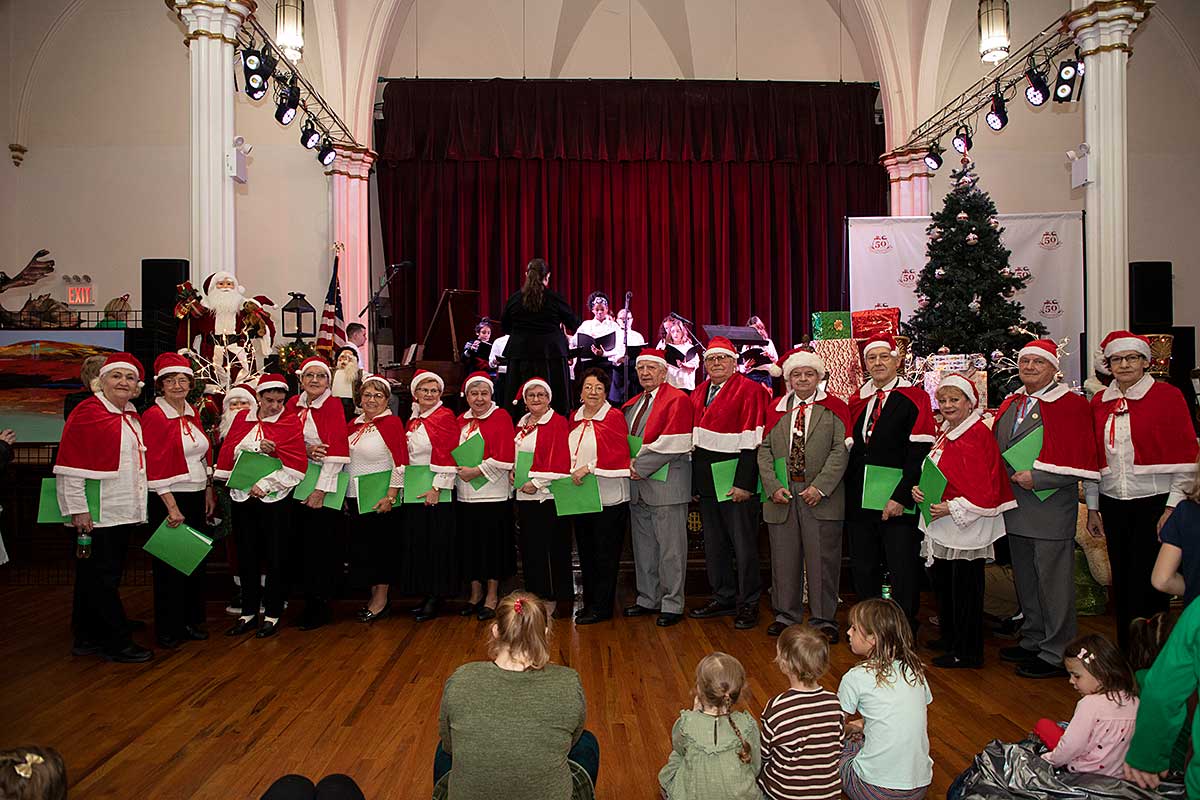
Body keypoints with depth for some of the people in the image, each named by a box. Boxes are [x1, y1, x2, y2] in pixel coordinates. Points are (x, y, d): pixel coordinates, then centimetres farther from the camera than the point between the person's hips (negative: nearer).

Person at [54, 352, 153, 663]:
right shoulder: (87, 412, -11)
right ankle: (117, 643, 7)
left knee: (94, 577, 16)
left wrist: (137, 508, 21)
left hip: (123, 512, 8)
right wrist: (78, 509, -18)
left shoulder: (132, 416, 13)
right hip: (96, 515, -8)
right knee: (101, 577, 0)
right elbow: (70, 467, -15)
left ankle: (87, 638, 26)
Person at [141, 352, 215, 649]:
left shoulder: (192, 413, 10)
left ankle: (192, 621, 25)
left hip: (196, 497, 7)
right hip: (169, 499, -7)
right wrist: (172, 507, -17)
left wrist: (209, 492, 11)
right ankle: (168, 630, 15)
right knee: (170, 564, 2)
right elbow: (155, 467, -15)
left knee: (196, 560, 12)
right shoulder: (154, 416, -11)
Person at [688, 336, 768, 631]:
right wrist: (694, 480, 10)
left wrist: (743, 483, -20)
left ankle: (748, 604, 13)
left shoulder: (750, 391, -9)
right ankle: (723, 598, 25)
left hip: (735, 483, -7)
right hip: (705, 482, 7)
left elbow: (751, 441, -15)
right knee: (713, 545, 14)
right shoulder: (698, 394, 12)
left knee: (743, 545, 2)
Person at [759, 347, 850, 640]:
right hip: (781, 495, 3)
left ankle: (823, 618, 16)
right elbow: (764, 450, 6)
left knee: (822, 559, 3)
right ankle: (786, 614, 23)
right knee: (784, 558, 9)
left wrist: (820, 487, -14)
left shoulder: (834, 408, 2)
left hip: (820, 496, -3)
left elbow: (840, 451, -6)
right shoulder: (776, 409, 11)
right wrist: (773, 486, -6)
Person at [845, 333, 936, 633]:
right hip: (859, 501, 5)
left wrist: (901, 497, -18)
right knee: (863, 570, 13)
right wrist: (848, 493, 6)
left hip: (898, 503, -5)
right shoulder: (857, 400, 11)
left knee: (903, 572, 3)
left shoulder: (914, 398, -5)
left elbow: (919, 453, -12)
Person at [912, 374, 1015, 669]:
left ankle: (967, 652, 12)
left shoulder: (979, 435, -15)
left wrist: (951, 508, -21)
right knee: (943, 582, 17)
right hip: (940, 524, 9)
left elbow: (986, 489, -19)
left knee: (964, 587, 0)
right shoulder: (944, 434, 12)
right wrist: (918, 489, 0)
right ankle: (950, 637, 33)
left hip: (966, 527, -9)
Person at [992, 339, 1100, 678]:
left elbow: (1082, 460, -15)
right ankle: (1032, 642, 32)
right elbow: (998, 448, 21)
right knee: (1025, 579, 17)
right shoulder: (1010, 404, 12)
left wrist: (1036, 478, -19)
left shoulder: (1070, 405, -10)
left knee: (1053, 581, 0)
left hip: (1051, 508, -7)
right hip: (1016, 508, 8)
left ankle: (1056, 654, 12)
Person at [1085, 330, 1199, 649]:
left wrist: (1173, 507, -11)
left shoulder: (1167, 396, -3)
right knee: (1122, 583, 11)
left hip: (1154, 502, -4)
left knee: (1149, 584, -2)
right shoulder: (1099, 403, 9)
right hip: (1113, 504, 4)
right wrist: (1093, 508, 11)